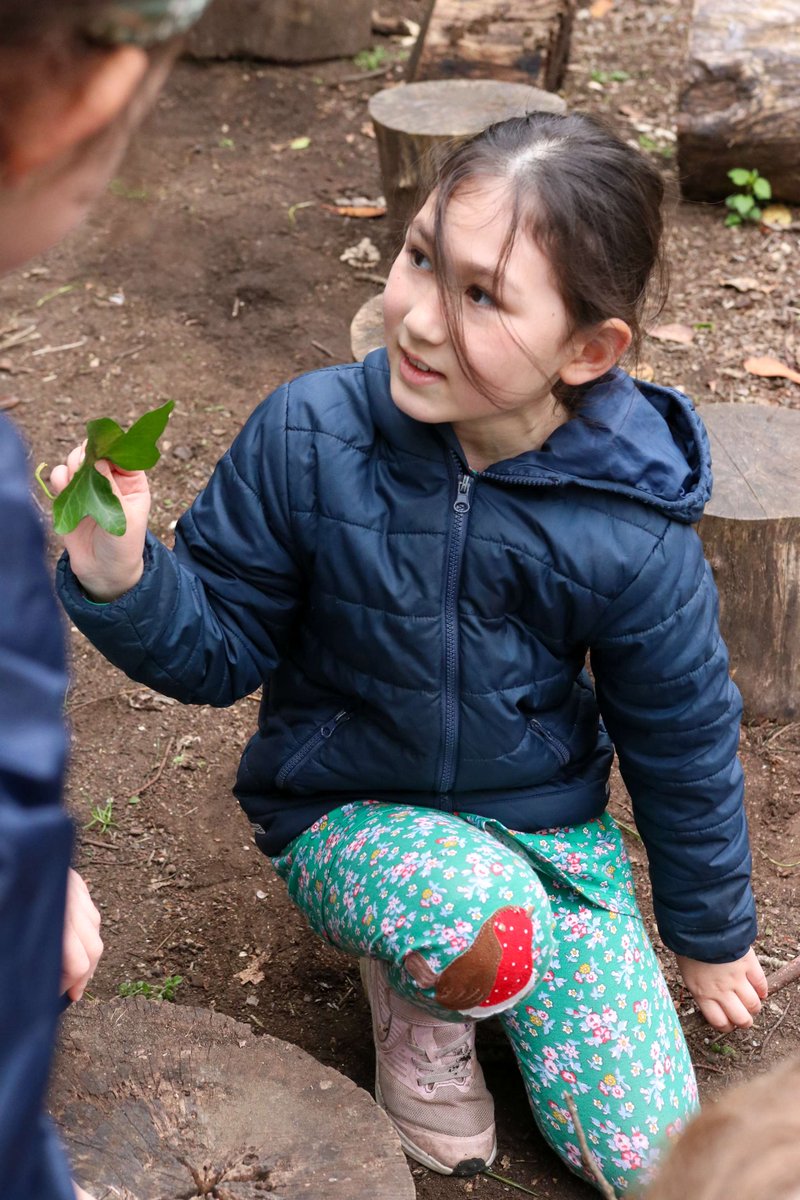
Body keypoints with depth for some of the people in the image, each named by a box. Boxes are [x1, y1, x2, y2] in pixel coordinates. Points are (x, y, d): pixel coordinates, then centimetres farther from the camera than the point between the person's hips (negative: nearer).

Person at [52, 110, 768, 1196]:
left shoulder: (631, 531, -19)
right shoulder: (309, 437, -20)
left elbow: (686, 743, -3)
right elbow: (220, 649, -9)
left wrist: (713, 936, 10)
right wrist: (121, 580, -32)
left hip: (549, 826, 2)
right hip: (350, 812, -2)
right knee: (486, 926, -38)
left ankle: (461, 955, 24)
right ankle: (422, 1003, 1)